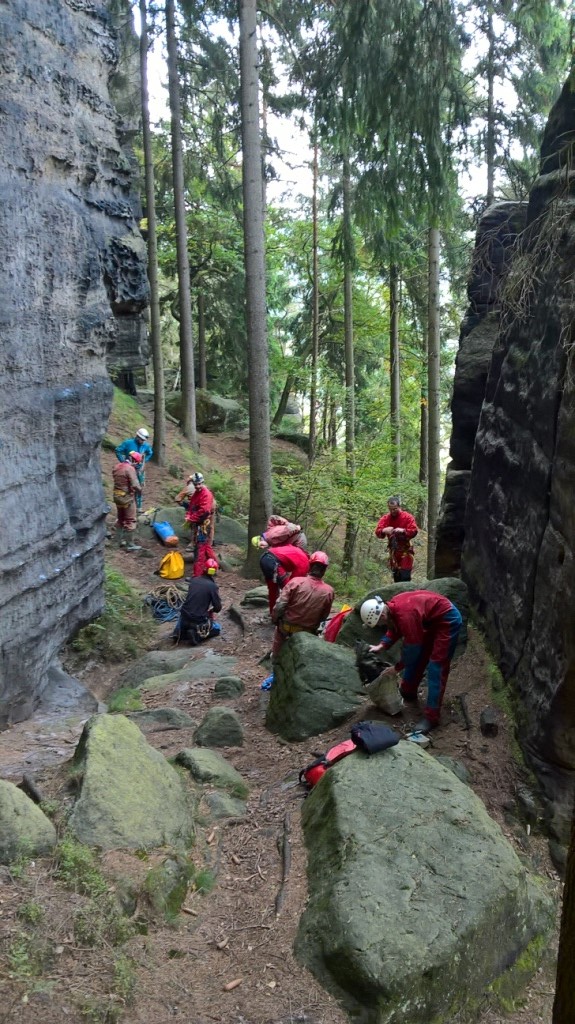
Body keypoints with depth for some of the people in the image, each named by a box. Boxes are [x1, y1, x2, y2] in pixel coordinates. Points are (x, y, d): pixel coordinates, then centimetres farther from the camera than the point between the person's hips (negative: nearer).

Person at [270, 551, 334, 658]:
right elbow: (323, 617, -4)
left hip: (287, 627, 0)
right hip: (308, 631, 0)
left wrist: (274, 619, 0)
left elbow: (279, 605, -20)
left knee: (279, 629, 33)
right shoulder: (329, 591, -19)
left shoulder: (296, 581, -23)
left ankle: (276, 656, 45)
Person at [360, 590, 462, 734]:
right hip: (431, 619, 9)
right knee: (417, 657, 17)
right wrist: (381, 646, -2)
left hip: (447, 619, -9)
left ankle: (431, 718, -8)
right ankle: (408, 692, 37)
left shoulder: (405, 615, -34)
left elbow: (412, 647, -23)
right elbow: (394, 629, 12)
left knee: (436, 668, -10)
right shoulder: (392, 607, -6)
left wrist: (397, 667, -11)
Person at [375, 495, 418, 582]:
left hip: (405, 551, -4)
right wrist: (384, 530, -30)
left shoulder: (407, 517, -7)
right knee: (396, 576, 11)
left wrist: (403, 531, -33)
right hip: (393, 551, 4)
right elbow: (377, 532, -7)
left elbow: (414, 531, -14)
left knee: (405, 577, -12)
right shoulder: (385, 518, 2)